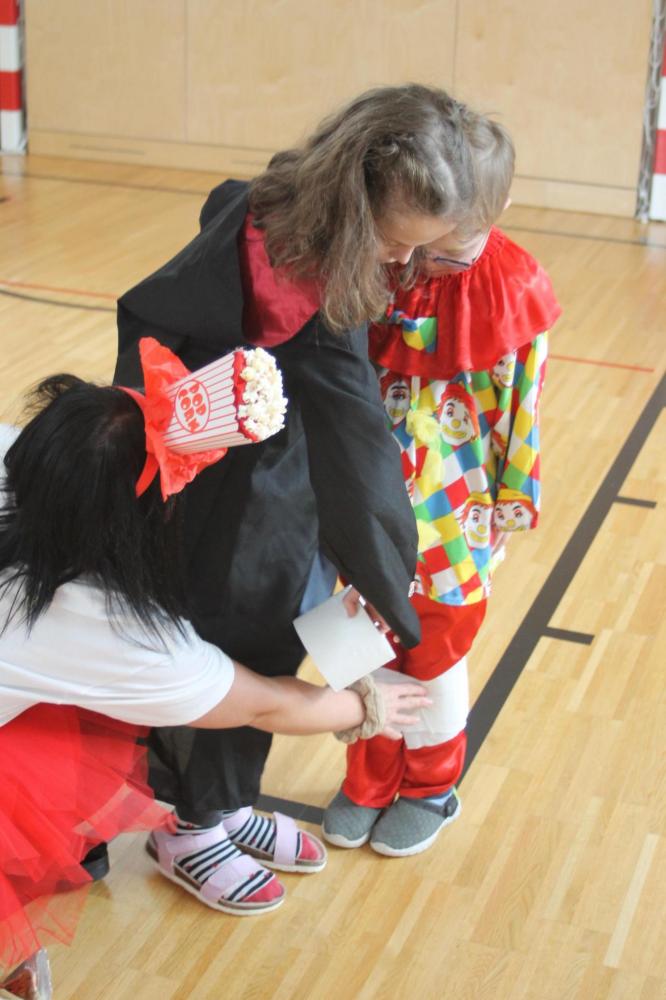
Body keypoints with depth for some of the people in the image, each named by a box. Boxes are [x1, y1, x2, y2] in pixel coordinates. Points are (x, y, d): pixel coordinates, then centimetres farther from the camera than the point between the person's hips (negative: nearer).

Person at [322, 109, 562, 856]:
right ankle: (369, 782, 39)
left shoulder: (511, 289, -16)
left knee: (436, 655, 16)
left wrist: (511, 506, -2)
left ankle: (430, 789, 38)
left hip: (453, 518, -2)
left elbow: (522, 407, -7)